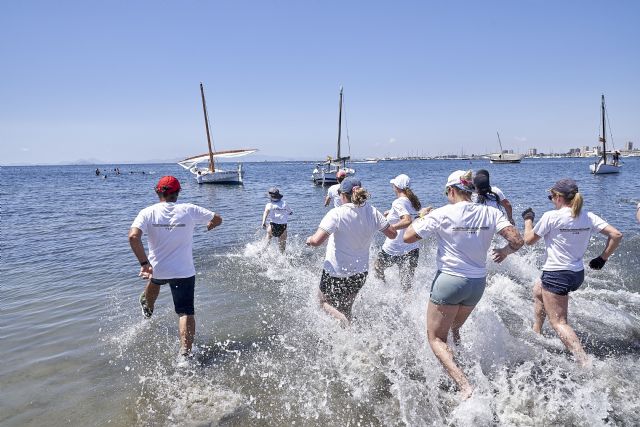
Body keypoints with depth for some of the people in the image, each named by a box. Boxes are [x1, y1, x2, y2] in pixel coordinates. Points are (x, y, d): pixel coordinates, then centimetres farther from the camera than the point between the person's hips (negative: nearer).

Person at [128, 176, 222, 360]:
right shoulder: (189, 210, -10)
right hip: (184, 272, -3)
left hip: (157, 268, 3)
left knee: (154, 279, 38)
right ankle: (185, 351, -14)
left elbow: (133, 237, -24)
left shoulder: (148, 213, -10)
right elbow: (217, 220, 1)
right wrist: (209, 226, 24)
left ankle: (147, 307, 68)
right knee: (186, 312, 1)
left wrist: (144, 264, -20)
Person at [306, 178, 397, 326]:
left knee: (323, 301, 19)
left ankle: (340, 318, -8)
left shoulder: (337, 214, -22)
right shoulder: (372, 212, -8)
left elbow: (317, 241, -29)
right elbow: (392, 234, 1)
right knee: (346, 307, 26)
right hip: (360, 273, 5)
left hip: (336, 273, -5)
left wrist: (309, 239, -6)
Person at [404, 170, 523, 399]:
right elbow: (516, 241, -9)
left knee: (435, 338, 6)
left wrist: (421, 217, 8)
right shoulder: (490, 213, -3)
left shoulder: (442, 214, -14)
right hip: (478, 283, 5)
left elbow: (408, 237, -9)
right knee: (455, 329, 30)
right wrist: (504, 251, 12)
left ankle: (464, 384, -11)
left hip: (449, 281, -5)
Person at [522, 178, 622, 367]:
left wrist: (528, 220, 10)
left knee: (558, 323, -2)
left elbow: (528, 240, -7)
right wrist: (602, 259, 8)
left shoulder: (551, 216, -16)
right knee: (538, 289, 32)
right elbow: (616, 235, -3)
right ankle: (536, 332, 42)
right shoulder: (588, 217, 0)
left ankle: (585, 363, -14)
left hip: (556, 275, -8)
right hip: (578, 274, 8)